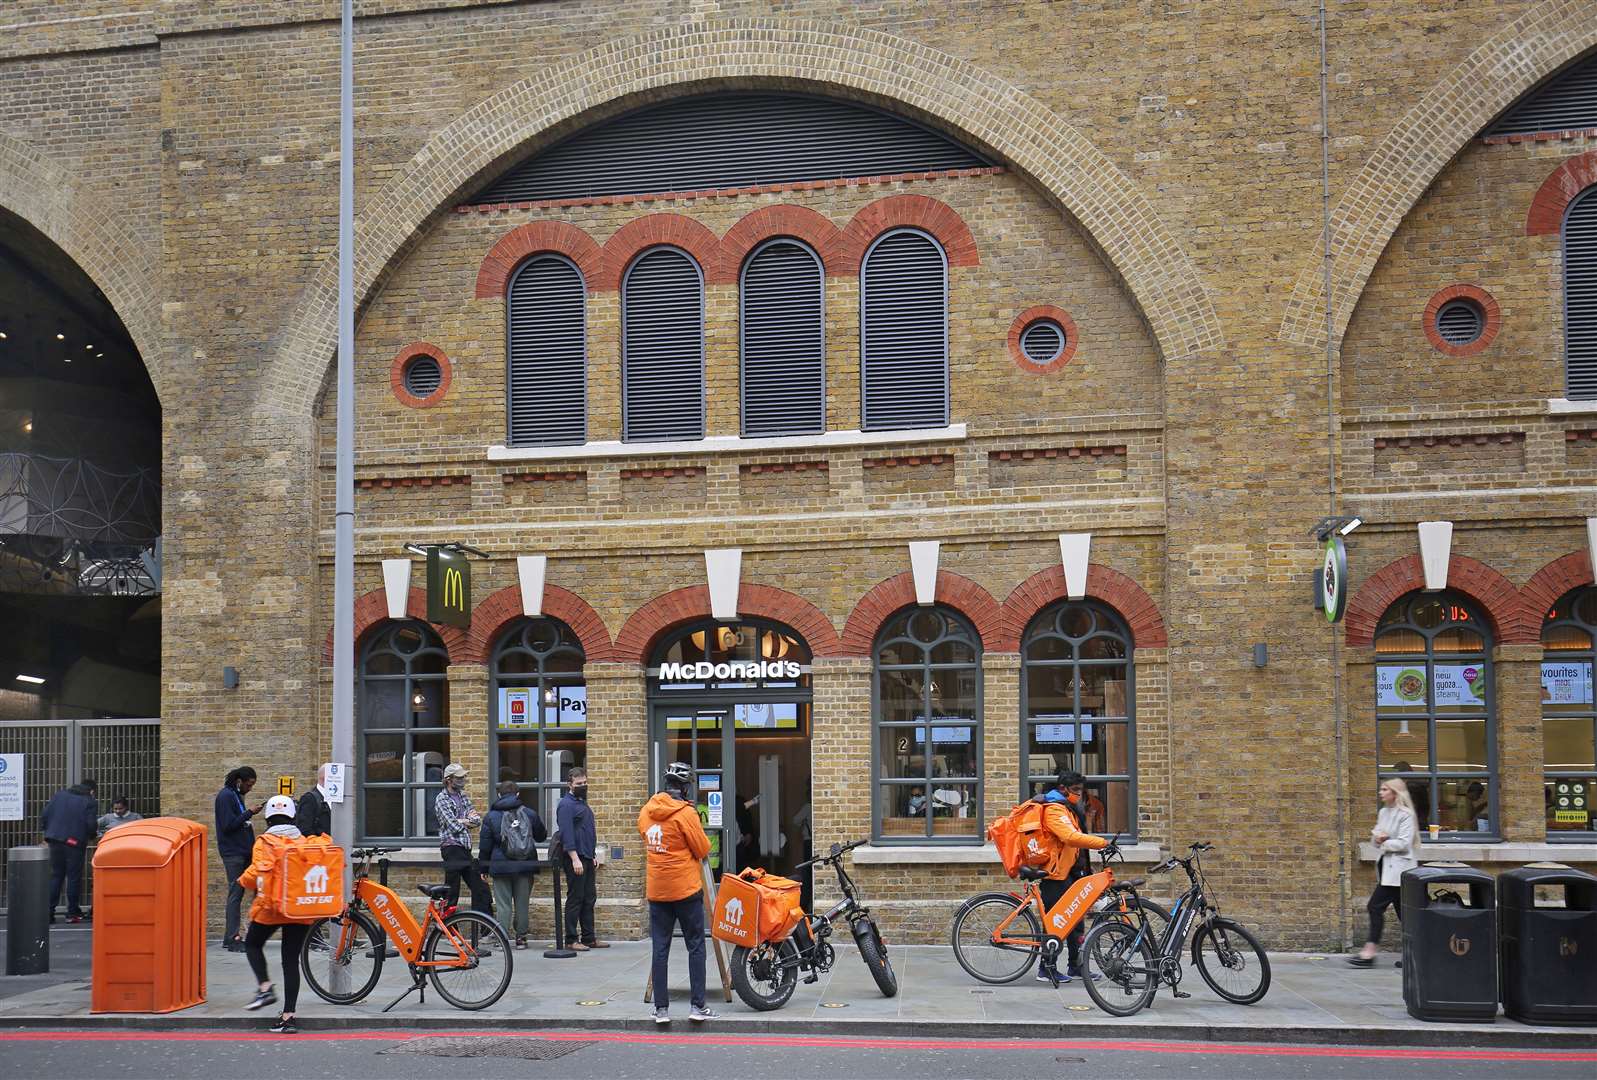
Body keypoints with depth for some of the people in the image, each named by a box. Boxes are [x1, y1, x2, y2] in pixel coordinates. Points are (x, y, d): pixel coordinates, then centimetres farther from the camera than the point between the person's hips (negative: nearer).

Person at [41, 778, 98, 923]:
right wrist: (91, 837, 11)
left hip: (55, 840, 4)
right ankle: (73, 913, 8)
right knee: (74, 877, 5)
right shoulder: (90, 802, -2)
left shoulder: (59, 795, 13)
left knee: (55, 876, 12)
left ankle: (48, 911, 7)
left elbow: (45, 814, 8)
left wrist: (46, 834, 13)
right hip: (75, 843, -4)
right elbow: (91, 824, -9)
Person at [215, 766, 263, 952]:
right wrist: (249, 813, -15)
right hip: (232, 853, -9)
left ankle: (230, 937, 14)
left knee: (237, 893, 10)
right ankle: (233, 938, -11)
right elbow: (228, 825, -19)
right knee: (235, 893, -10)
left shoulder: (236, 795, 17)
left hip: (242, 852, 9)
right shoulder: (225, 796, -11)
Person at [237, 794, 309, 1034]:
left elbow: (258, 873, -17)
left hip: (271, 906, -4)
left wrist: (241, 881, 3)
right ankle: (288, 1015, 4)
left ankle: (265, 986, -1)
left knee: (253, 944, 21)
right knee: (291, 960, 7)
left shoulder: (264, 843, -7)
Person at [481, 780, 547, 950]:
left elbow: (485, 846, 1)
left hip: (501, 866, -2)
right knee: (522, 903, 10)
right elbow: (542, 836, 19)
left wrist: (482, 866, 10)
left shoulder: (491, 817, -1)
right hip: (525, 866, 2)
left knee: (503, 904, 2)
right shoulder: (530, 814, 4)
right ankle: (521, 937, 13)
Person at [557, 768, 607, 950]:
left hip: (587, 859, 9)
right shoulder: (566, 805, -10)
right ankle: (571, 940, -3)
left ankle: (588, 938, 15)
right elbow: (567, 834, -18)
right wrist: (575, 859, -23)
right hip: (575, 859, -9)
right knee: (575, 899, -6)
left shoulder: (582, 803, 19)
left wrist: (594, 855, 19)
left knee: (589, 899, 10)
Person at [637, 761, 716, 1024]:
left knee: (660, 949, 7)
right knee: (696, 947, 5)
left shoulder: (646, 812, 4)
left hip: (656, 891, 5)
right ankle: (697, 1005, 2)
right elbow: (703, 850, -8)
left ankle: (661, 1008, 8)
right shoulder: (685, 812, -14)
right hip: (686, 889, -5)